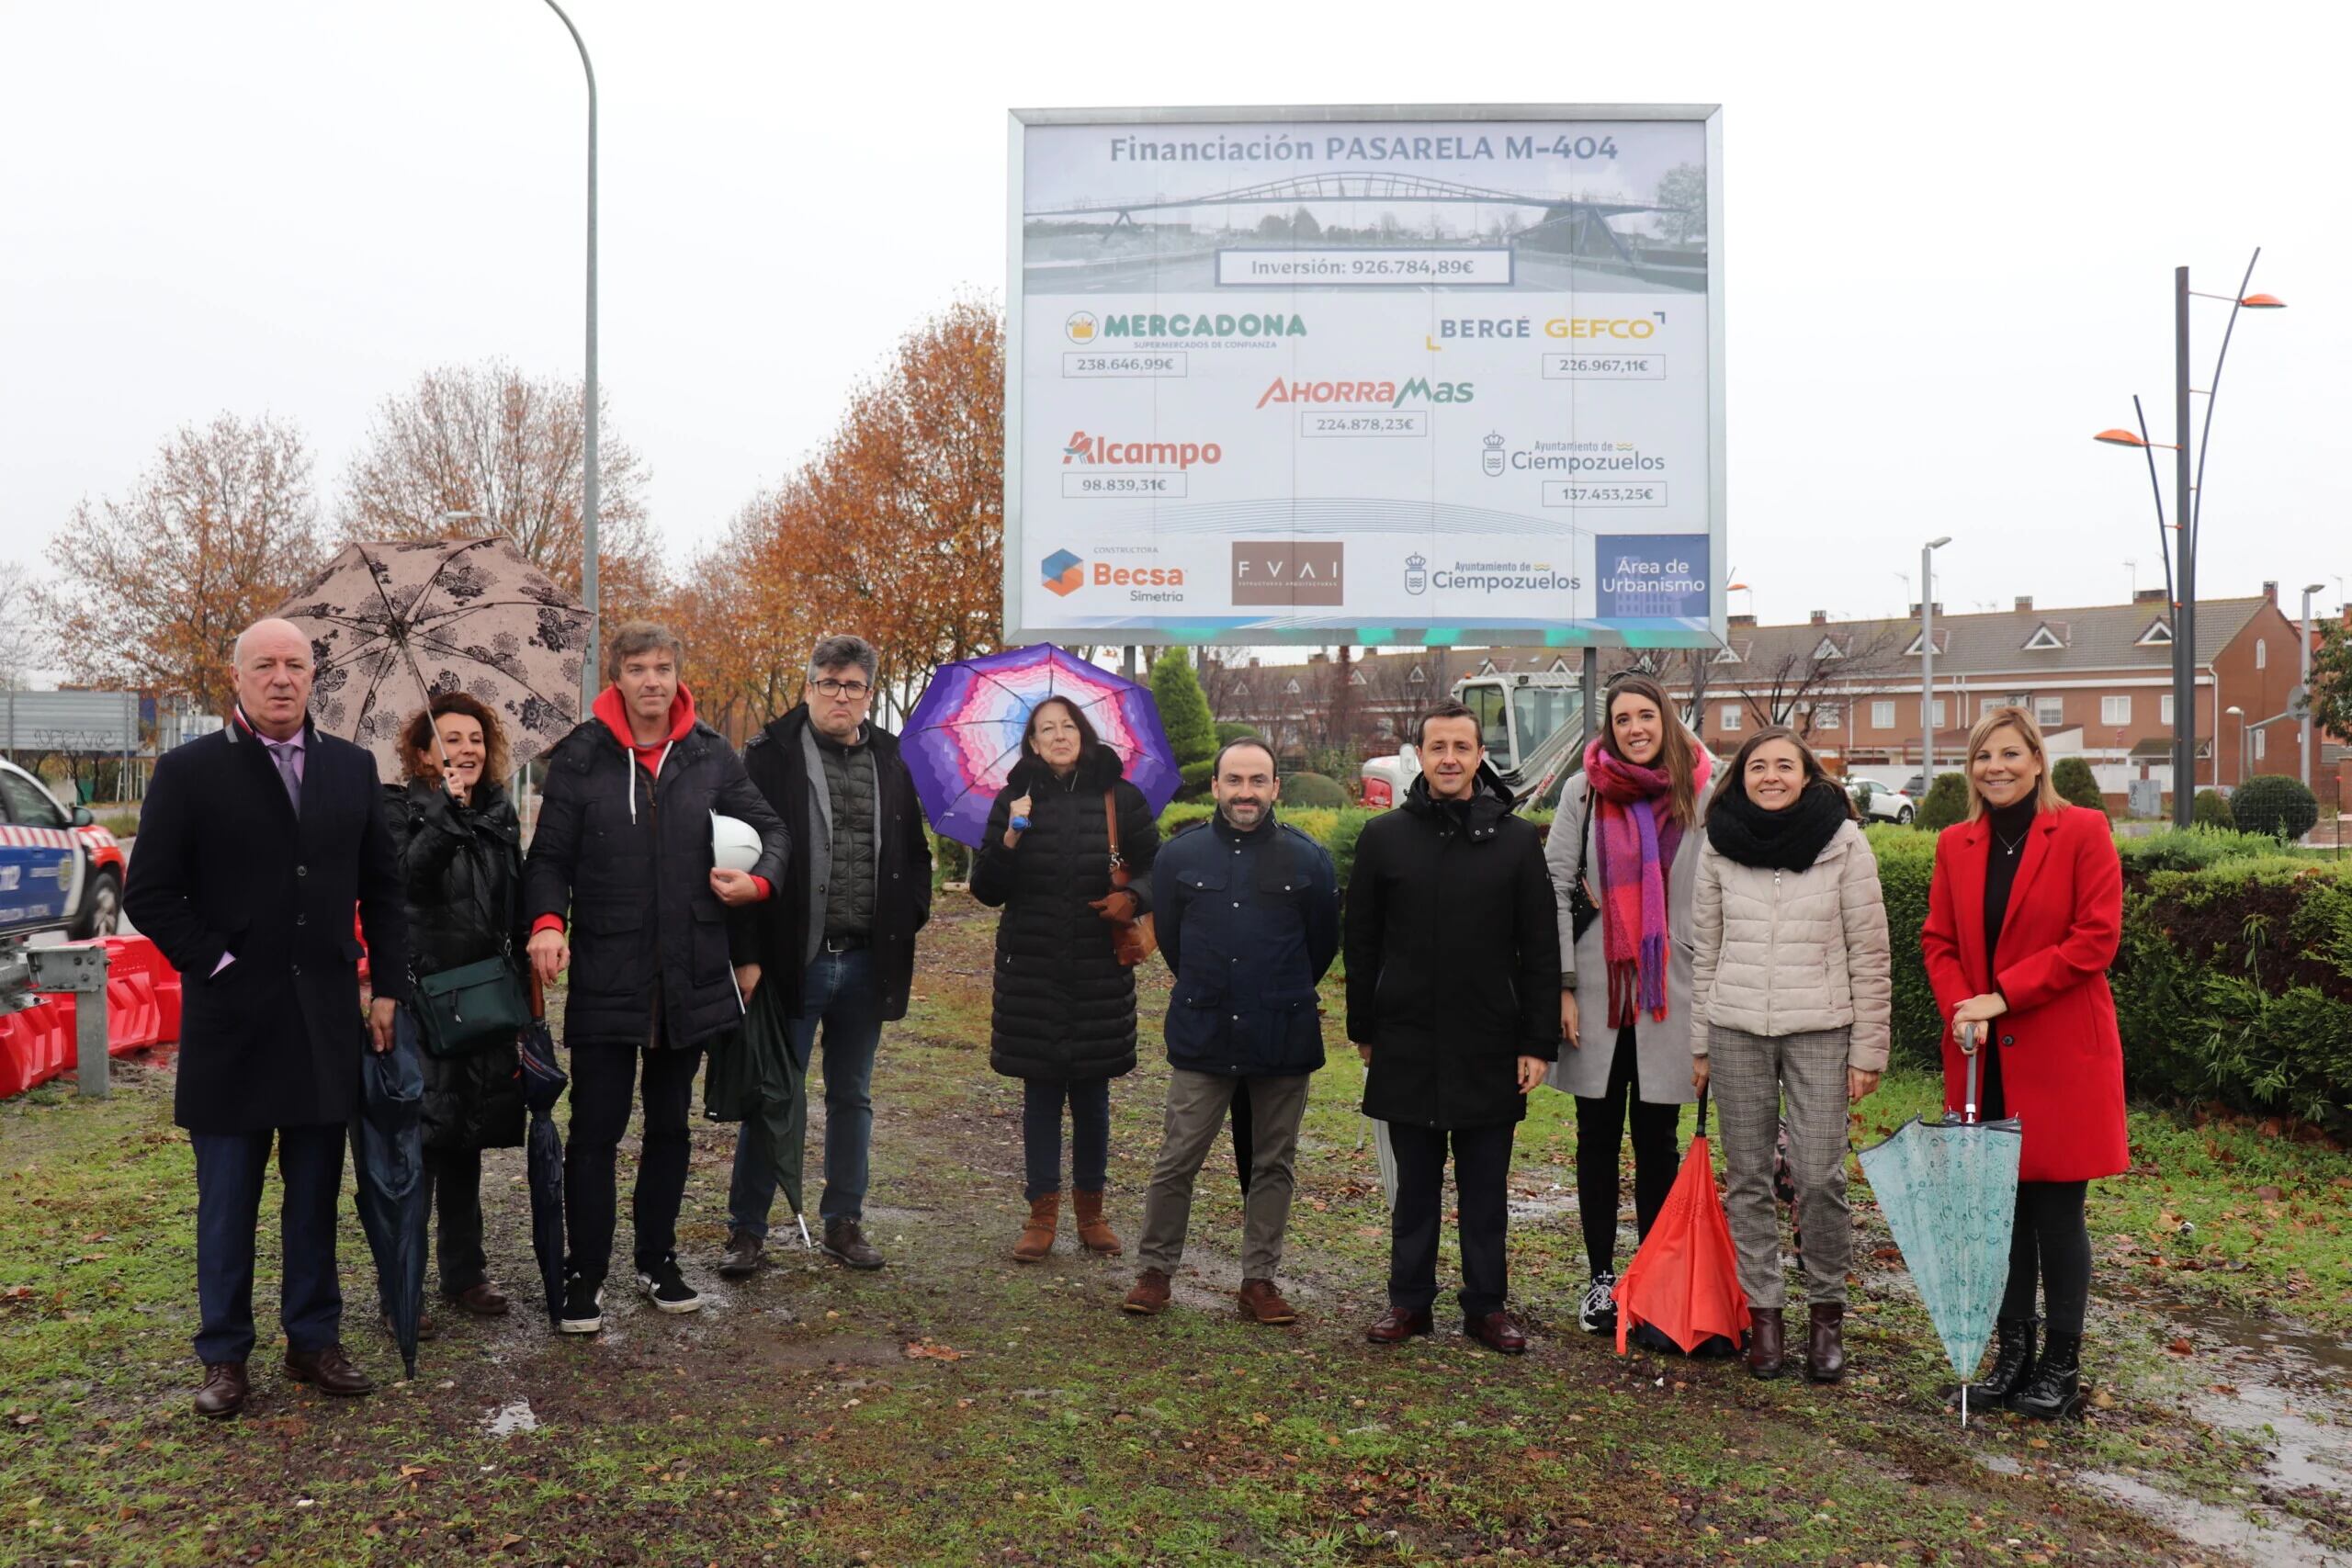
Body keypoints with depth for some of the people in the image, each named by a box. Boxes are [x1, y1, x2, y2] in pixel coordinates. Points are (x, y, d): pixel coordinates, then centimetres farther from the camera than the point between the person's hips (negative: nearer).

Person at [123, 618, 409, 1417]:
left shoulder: (352, 768, 7)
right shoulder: (189, 770, -2)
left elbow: (381, 888, 11)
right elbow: (149, 892, -3)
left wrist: (387, 987, 5)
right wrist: (214, 964, -10)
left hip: (327, 1018, 3)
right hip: (231, 1021, -3)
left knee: (315, 1195, 11)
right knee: (227, 1201, 7)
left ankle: (313, 1339, 23)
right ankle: (224, 1356, 19)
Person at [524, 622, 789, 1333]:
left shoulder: (711, 755, 4)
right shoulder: (580, 757, -3)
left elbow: (772, 831, 11)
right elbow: (548, 855, -2)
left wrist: (758, 881, -10)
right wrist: (546, 921, -20)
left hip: (690, 976, 3)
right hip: (605, 978, -3)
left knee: (669, 1126, 15)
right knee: (595, 1130, 0)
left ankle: (658, 1261, 30)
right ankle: (584, 1276, 13)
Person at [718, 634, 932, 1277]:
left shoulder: (891, 763, 10)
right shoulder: (772, 755, -4)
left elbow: (915, 855, 19)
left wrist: (907, 921, 3)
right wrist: (747, 953, -14)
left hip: (867, 965, 4)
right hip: (791, 960, -4)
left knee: (852, 1098, 14)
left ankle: (844, 1222, 27)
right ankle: (746, 1230, 16)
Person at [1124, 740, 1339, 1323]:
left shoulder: (1309, 859, 0)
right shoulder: (1180, 855, 1)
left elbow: (1323, 945, 11)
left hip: (1284, 1039, 0)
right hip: (1201, 1036, 0)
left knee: (1273, 1164, 9)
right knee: (1176, 1161, 2)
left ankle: (1259, 1279, 21)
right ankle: (1155, 1271, 17)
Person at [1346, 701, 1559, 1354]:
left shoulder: (1516, 839, 1)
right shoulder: (1384, 836, 3)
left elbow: (1541, 950, 1)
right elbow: (1360, 942, 8)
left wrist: (1539, 1041, -3)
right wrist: (1363, 1029, 6)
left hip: (1489, 1048, 0)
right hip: (1407, 1047, 1)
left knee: (1486, 1188, 9)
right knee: (1414, 1184, 11)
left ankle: (1487, 1305, 22)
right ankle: (1409, 1300, 23)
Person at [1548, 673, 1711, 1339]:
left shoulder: (1700, 795, 2)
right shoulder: (1583, 791, 1)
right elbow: (1555, 887, 0)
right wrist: (1562, 984, -5)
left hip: (1670, 990, 0)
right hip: (1596, 988, 0)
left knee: (1657, 1141, 6)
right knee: (1598, 1138, 9)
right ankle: (1601, 1278, 20)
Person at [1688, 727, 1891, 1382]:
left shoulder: (1844, 841, -1)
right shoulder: (1719, 844, 4)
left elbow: (1869, 953, 0)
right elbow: (1705, 951, 9)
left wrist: (1868, 1050, -2)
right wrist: (1700, 1046, 8)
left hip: (1819, 1032, -2)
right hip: (1737, 1032, 2)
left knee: (1820, 1178, -5)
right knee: (1748, 1177, 6)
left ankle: (1827, 1312, 14)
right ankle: (1764, 1310, 18)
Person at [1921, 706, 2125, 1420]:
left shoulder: (2082, 831, -5)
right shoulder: (1955, 845, 9)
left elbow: (2096, 938, -11)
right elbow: (1938, 941, 10)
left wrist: (2003, 996, -15)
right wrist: (1960, 1007, -9)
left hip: (2060, 1053, -4)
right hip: (1985, 1058, 4)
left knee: (2056, 1208, 2)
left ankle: (2061, 1364, 15)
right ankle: (2012, 1351, 22)